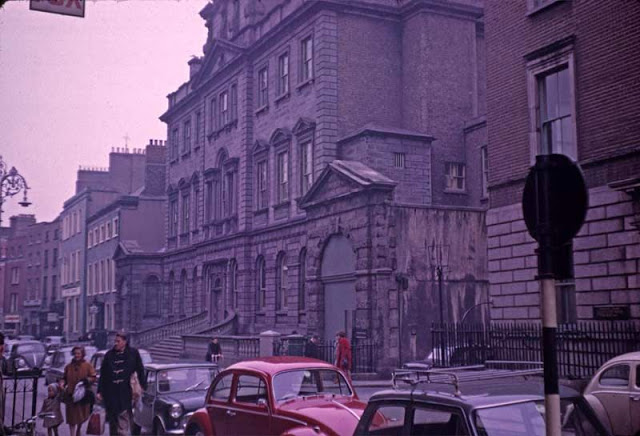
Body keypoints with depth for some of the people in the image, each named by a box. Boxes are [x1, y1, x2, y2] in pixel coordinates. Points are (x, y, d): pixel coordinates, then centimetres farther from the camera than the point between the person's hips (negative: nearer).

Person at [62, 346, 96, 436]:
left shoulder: (87, 365, 0)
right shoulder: (69, 366, 8)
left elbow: (93, 377, -1)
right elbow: (64, 378, 15)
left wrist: (87, 380, -20)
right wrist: (62, 383, -5)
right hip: (71, 395, 1)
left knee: (81, 417, 9)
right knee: (72, 418, 0)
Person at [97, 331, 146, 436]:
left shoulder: (133, 353, 3)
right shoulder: (109, 355, 9)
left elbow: (140, 371, 7)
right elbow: (102, 375, 11)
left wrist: (142, 386, 2)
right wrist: (100, 391, 7)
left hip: (125, 394, -3)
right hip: (110, 394, 3)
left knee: (123, 425, -10)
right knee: (112, 423, 10)